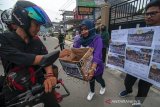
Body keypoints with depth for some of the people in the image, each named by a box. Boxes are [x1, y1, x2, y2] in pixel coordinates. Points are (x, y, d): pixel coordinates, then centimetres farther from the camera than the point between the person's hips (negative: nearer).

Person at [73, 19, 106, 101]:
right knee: (90, 79, 25)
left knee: (98, 79, 23)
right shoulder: (81, 40, -11)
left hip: (96, 66, -4)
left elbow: (97, 55, -38)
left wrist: (93, 68, -51)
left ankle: (103, 87, 60)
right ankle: (92, 92, 56)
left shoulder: (97, 39, -27)